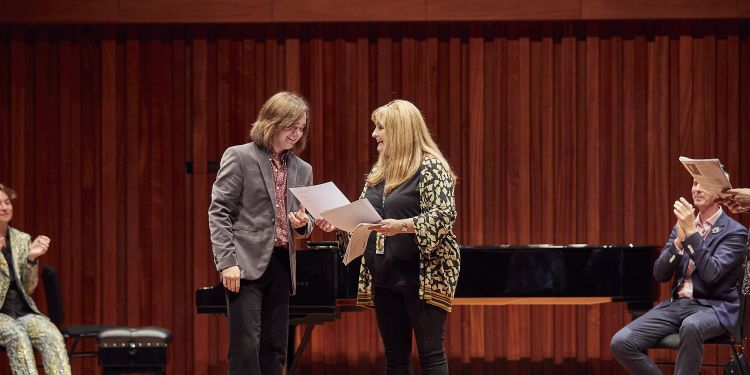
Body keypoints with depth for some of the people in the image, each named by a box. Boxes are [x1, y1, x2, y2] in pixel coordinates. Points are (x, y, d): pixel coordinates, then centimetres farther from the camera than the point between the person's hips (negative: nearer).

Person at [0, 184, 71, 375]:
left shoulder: (22, 239, 12)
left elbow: (28, 288, 9)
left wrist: (31, 258, -9)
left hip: (22, 309, 3)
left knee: (52, 334, -27)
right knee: (17, 335, -35)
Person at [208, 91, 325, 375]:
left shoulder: (302, 170, 15)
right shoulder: (239, 157, -1)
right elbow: (218, 213, -5)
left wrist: (302, 224, -4)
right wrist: (227, 262, -14)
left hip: (281, 265, 6)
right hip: (247, 265, -6)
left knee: (274, 350, 5)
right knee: (246, 347, -11)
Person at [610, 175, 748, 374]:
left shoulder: (734, 232, -4)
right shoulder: (682, 227, 13)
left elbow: (712, 273, -19)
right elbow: (660, 274, 5)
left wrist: (691, 232, -23)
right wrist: (679, 239, -11)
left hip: (714, 307, -5)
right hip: (677, 304, 5)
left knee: (691, 327, -42)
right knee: (621, 343, -16)